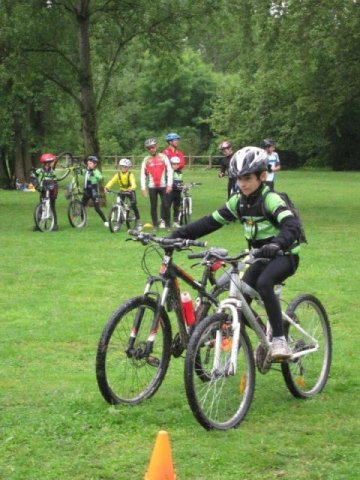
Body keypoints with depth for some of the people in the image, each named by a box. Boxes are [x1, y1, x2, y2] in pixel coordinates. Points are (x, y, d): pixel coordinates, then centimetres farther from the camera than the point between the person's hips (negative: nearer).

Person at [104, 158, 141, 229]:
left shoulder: (130, 174, -19)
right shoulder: (118, 175, -11)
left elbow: (133, 183, -35)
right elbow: (112, 181, -23)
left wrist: (132, 188, -57)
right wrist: (107, 187, -42)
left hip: (130, 191, -3)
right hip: (122, 191, 3)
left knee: (133, 205, -16)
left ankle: (138, 221, -1)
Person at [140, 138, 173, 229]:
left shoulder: (163, 157, 3)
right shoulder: (146, 160, 6)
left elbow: (169, 171, -1)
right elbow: (142, 174, 4)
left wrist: (169, 185, -9)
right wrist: (143, 188, -4)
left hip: (163, 186, -1)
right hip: (152, 187, 1)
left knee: (166, 205, -7)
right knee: (153, 207, 4)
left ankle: (167, 225, 2)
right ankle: (155, 225, 10)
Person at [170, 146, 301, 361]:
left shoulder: (271, 199, -19)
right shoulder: (238, 202, 1)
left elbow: (292, 226, -35)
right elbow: (210, 222, 1)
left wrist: (276, 244, -55)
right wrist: (178, 235, -8)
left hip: (285, 255, -7)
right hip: (261, 256, 7)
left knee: (263, 283, -32)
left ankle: (280, 340, -27)